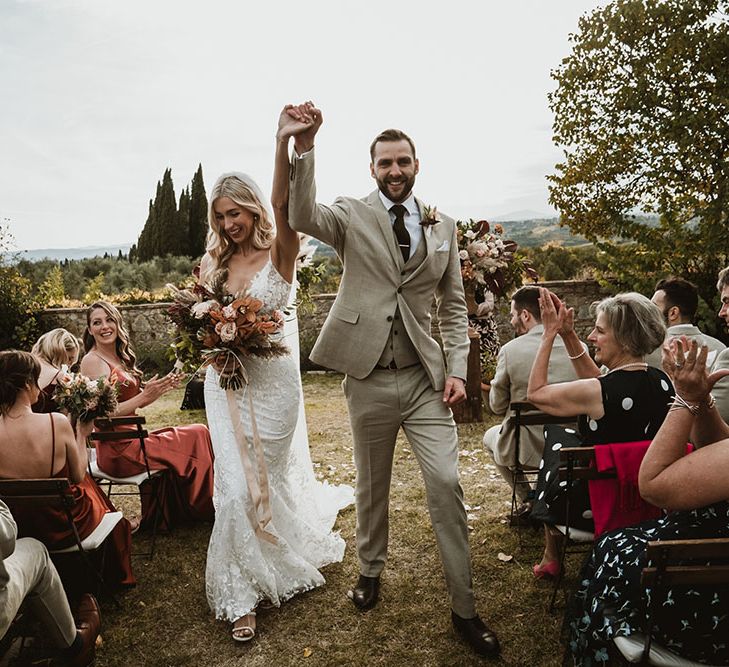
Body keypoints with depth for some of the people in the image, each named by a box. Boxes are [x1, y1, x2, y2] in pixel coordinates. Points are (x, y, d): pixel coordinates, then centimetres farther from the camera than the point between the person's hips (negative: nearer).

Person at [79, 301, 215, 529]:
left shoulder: (119, 357, 13)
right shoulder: (93, 361, -14)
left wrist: (160, 387, 5)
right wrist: (144, 397, -25)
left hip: (131, 440, 9)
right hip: (118, 451, -9)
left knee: (198, 433, 11)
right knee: (197, 435, -4)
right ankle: (205, 509, 13)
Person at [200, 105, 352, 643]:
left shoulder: (279, 253, -8)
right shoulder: (214, 261, 5)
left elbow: (285, 205, -27)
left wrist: (285, 142, -41)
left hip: (273, 381, -3)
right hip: (227, 384, 3)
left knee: (270, 478, 12)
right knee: (238, 486, 2)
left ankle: (273, 573, 42)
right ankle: (244, 596, 19)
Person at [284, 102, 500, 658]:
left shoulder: (442, 226, 8)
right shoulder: (352, 217, 1)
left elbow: (454, 305, 9)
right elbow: (303, 217, -21)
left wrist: (456, 369, 0)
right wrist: (305, 149, -33)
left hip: (426, 377, 1)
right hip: (369, 378, -1)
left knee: (446, 483, -3)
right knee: (372, 484, 14)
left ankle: (464, 607, 12)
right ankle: (371, 569, 39)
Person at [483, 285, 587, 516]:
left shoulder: (510, 350, -15)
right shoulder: (579, 347, -5)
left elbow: (497, 406, -4)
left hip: (529, 451, -4)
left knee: (490, 436, 29)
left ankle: (527, 501, 24)